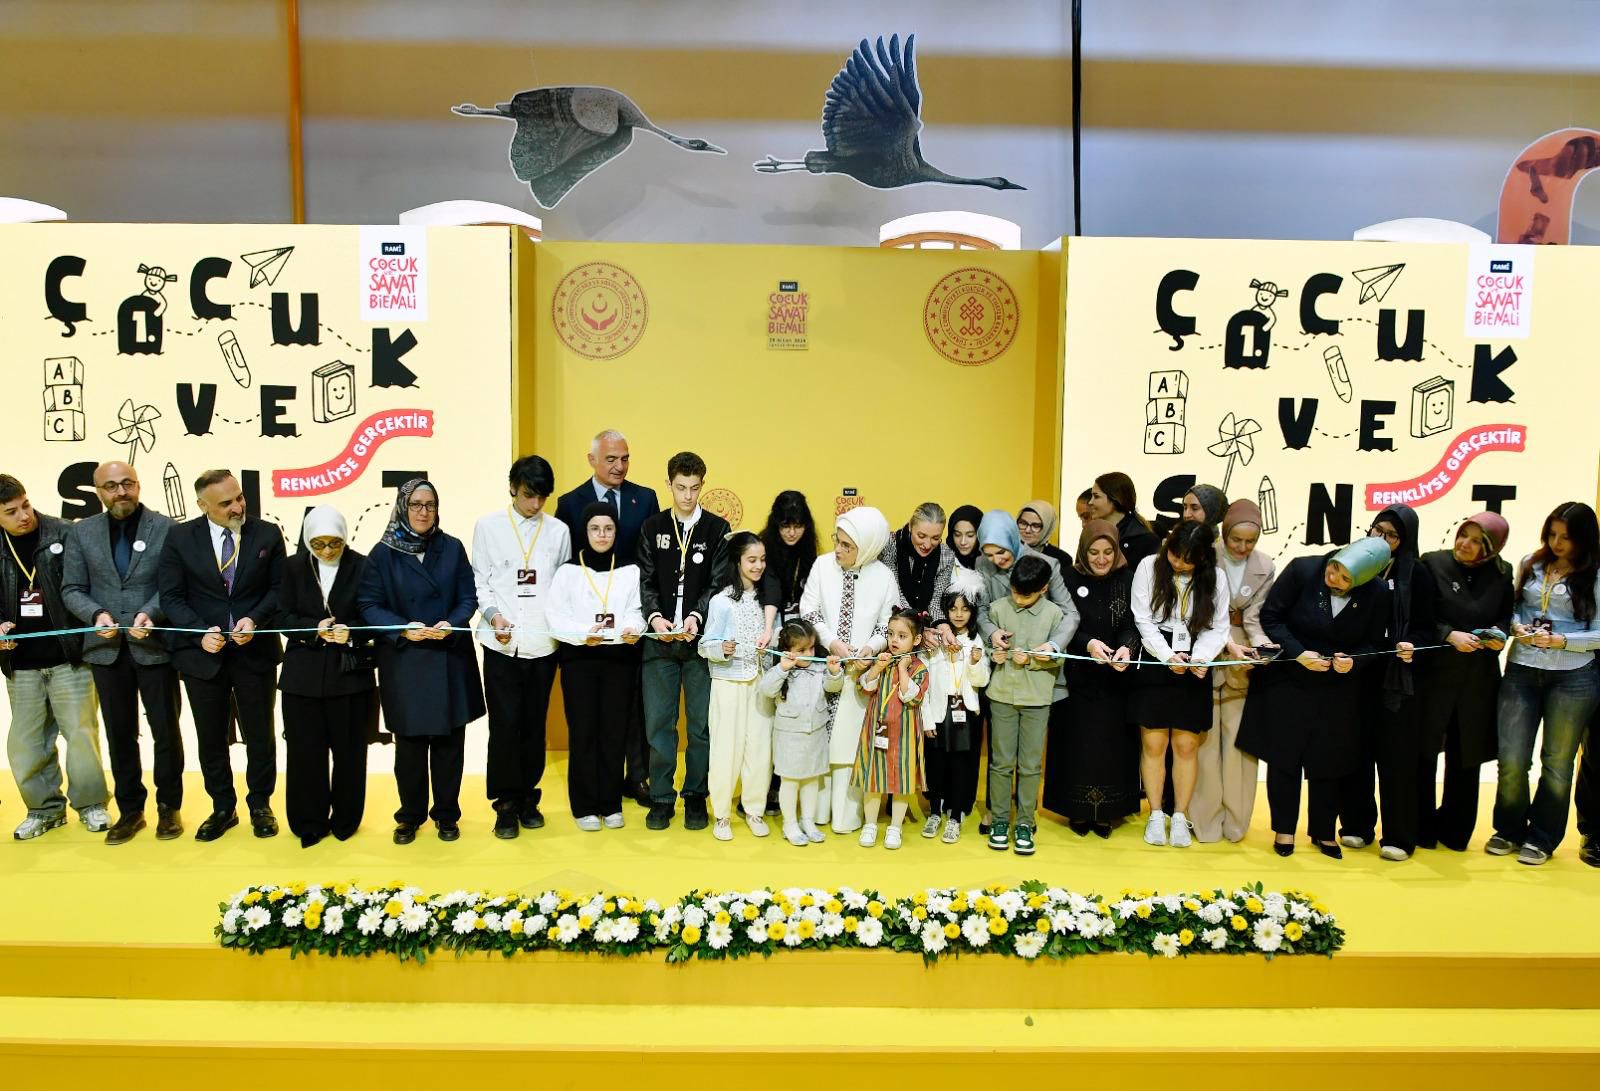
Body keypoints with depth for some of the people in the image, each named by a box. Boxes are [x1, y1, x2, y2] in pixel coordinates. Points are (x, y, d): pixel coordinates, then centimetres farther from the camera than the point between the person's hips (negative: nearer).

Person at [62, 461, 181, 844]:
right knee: (120, 734, 11)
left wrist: (150, 613, -24)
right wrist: (96, 614, -15)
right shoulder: (81, 532, 6)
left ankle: (169, 806, 21)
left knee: (166, 730, 6)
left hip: (156, 646, -2)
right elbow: (72, 589, 4)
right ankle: (130, 809, 24)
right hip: (107, 648, 3)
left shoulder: (165, 527, -3)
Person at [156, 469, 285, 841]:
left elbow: (279, 588, 1)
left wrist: (255, 619, -16)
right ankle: (222, 808, 28)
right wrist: (202, 632, -16)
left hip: (254, 652, 0)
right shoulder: (180, 537, -3)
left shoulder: (267, 533, -3)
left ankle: (260, 805, 26)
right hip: (202, 653, 1)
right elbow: (172, 597, -2)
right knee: (211, 738, 12)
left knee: (260, 735, 9)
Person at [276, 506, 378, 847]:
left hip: (350, 672, -2)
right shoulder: (294, 567, 4)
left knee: (349, 750, 8)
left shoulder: (363, 566, -4)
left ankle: (345, 820, 23)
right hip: (303, 673, 2)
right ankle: (309, 822, 20)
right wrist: (315, 628, -17)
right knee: (305, 751, 6)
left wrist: (351, 631, -22)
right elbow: (284, 618, 1)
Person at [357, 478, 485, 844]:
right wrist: (403, 629, -18)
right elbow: (369, 605, -3)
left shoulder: (453, 548, 4)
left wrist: (451, 624, -16)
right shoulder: (383, 553, -1)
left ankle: (447, 814, 22)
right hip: (403, 662, -1)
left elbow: (468, 598, 3)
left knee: (449, 741, 7)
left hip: (450, 659, 1)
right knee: (409, 744, 6)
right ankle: (410, 815, 23)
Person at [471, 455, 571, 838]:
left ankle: (528, 797, 22)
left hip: (544, 643, 2)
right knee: (505, 724, -3)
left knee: (534, 724, 9)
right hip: (502, 643, -2)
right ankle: (506, 803, 9)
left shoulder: (559, 531, 8)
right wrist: (493, 614, -12)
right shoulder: (489, 526, 4)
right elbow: (479, 580, 4)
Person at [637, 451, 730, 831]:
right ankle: (661, 798, 17)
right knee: (659, 723, 5)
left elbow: (719, 583, -4)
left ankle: (696, 796, 20)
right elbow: (646, 581, 3)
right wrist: (655, 617, -15)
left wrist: (696, 617, -19)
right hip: (660, 639, 1)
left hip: (701, 639, -1)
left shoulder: (718, 528, 3)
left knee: (702, 724, 5)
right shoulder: (653, 527, 8)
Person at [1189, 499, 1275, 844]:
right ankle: (1205, 821, 11)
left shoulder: (1265, 567, 2)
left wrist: (1261, 644, -23)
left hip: (1242, 660, 2)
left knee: (1240, 740, 4)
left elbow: (1253, 616, -3)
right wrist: (1229, 645, -26)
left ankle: (1235, 821, 15)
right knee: (1206, 739, 3)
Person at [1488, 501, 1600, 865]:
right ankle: (1509, 829, 22)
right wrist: (1516, 627, -6)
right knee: (1511, 760, 1)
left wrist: (1559, 640, -18)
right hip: (1521, 671, 2)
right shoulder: (1530, 565, 7)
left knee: (1557, 762, 10)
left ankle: (1542, 838, 25)